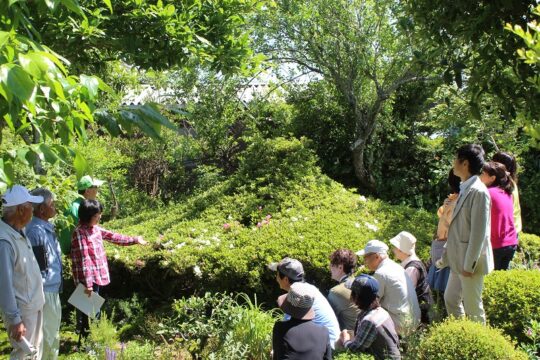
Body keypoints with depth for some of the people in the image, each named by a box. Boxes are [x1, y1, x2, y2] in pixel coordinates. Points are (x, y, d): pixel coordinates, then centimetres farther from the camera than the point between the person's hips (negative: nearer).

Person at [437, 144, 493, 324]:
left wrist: (469, 264, -19)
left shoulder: (478, 191, -19)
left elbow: (479, 232, -21)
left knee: (473, 307, 4)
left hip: (470, 261, -9)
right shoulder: (465, 189, 9)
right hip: (459, 261, 9)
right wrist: (446, 256, 19)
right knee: (450, 299, 19)